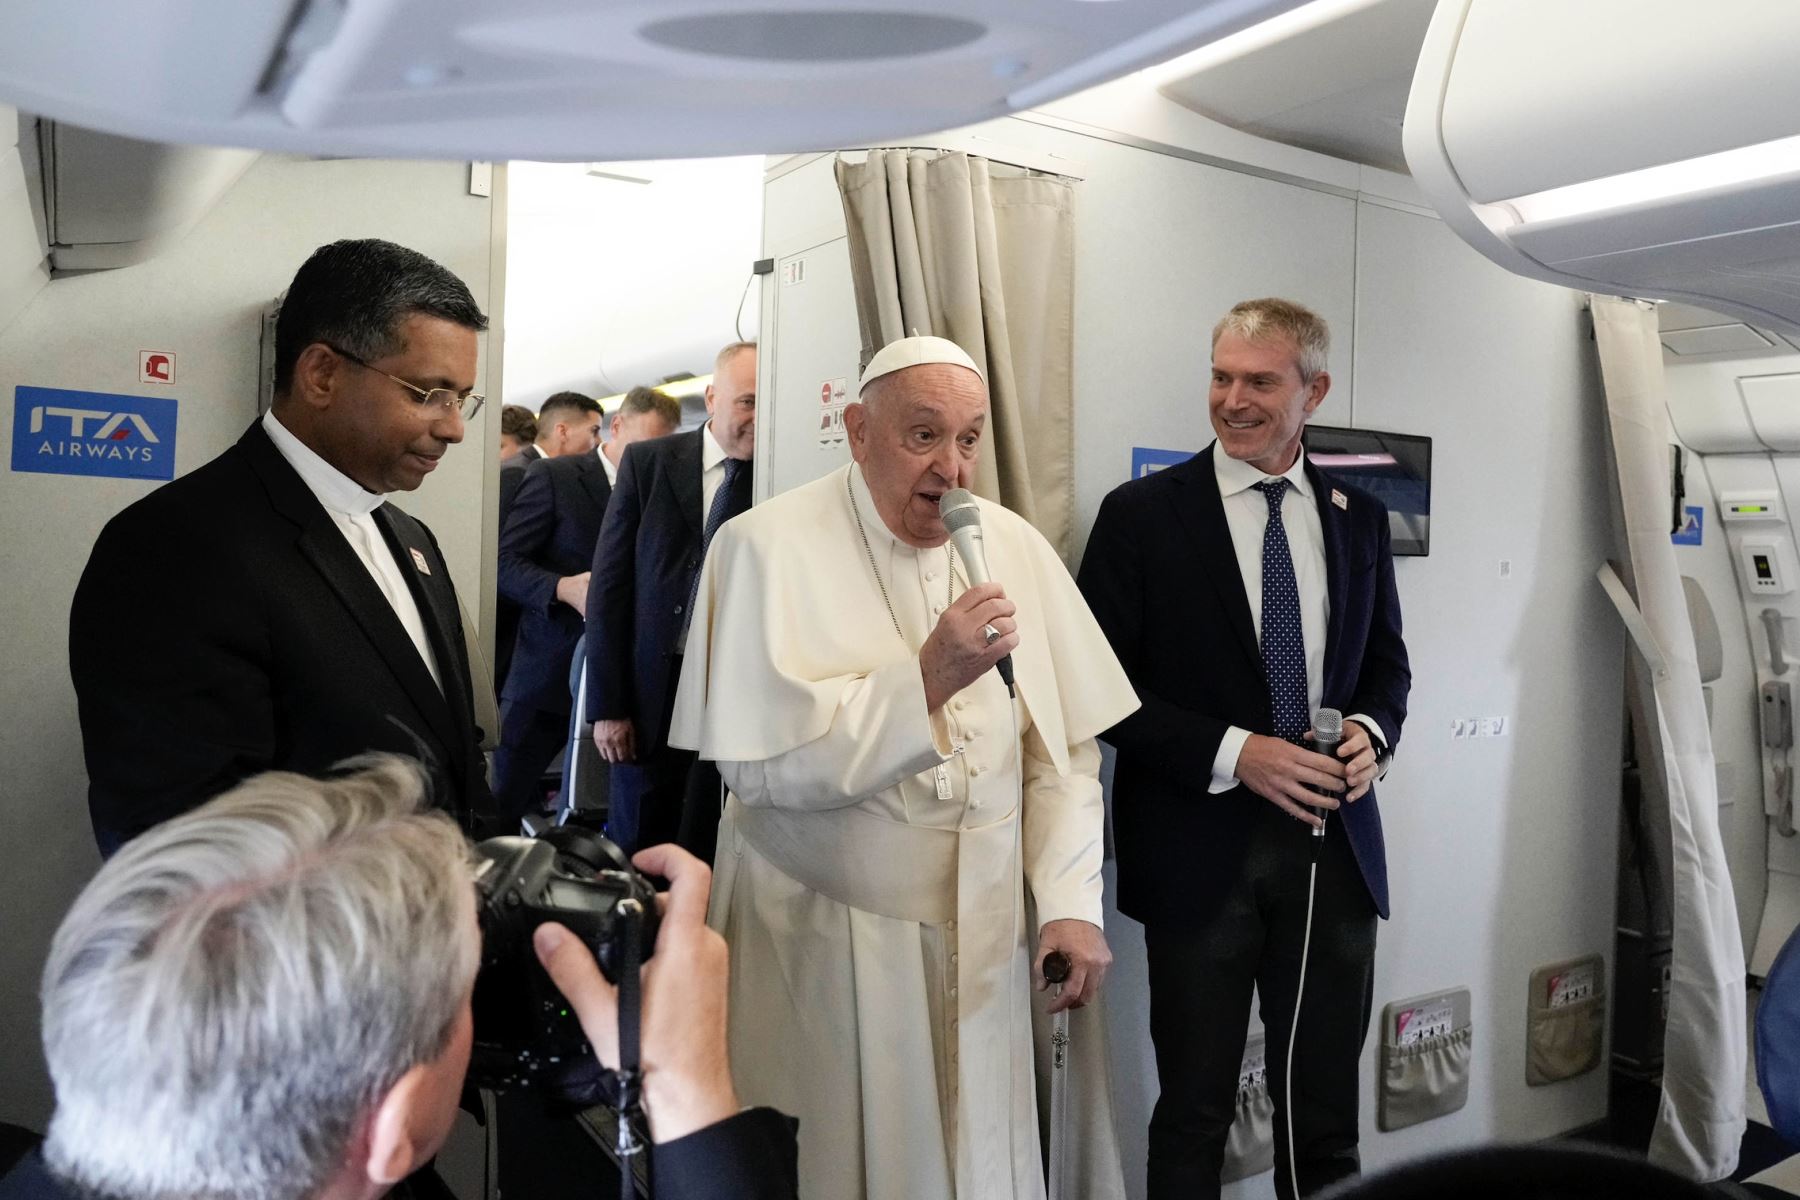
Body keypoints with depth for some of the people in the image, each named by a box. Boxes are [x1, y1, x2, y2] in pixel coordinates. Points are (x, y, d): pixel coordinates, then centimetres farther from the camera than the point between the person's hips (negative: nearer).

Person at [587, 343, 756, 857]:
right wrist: (607, 706, -4)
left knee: (708, 854, 9)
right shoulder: (648, 462, 1)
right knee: (637, 851, 11)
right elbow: (609, 587, 0)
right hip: (653, 687, 1)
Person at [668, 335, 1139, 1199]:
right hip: (823, 943, -3)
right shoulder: (767, 546, -12)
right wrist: (927, 677, -23)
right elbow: (760, 762, -19)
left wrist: (1071, 903, -6)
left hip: (984, 936, 4)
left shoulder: (1015, 548, 2)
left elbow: (1063, 752, 2)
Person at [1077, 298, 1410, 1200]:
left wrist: (1371, 731, -6)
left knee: (1326, 1113, 15)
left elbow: (1385, 663, 15)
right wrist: (1233, 753, -18)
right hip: (1203, 850, -3)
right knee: (1195, 1116, 11)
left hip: (1333, 845, 4)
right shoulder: (1143, 513, -5)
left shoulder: (1358, 516, 8)